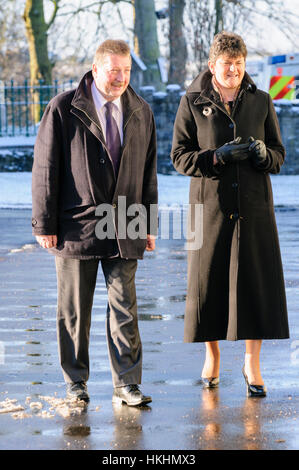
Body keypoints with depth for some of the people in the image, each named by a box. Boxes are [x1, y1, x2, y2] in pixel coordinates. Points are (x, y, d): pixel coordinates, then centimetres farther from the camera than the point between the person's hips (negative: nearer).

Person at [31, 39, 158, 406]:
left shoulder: (140, 113, 9)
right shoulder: (63, 109, -4)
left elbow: (148, 172, 14)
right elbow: (45, 169, -3)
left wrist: (149, 225, 11)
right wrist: (45, 224, -6)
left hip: (124, 230, 3)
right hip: (76, 227, -2)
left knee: (124, 307, -1)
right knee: (74, 309, 6)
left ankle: (126, 385, 5)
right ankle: (75, 383, 18)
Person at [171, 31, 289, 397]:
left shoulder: (261, 101, 8)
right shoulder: (193, 102, 3)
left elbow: (279, 156, 9)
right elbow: (180, 156, -1)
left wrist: (263, 153, -14)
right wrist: (217, 156, -17)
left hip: (254, 206, 1)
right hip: (211, 205, -1)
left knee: (254, 282, -2)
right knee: (208, 281, 2)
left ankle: (252, 363, 8)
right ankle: (212, 357, 21)